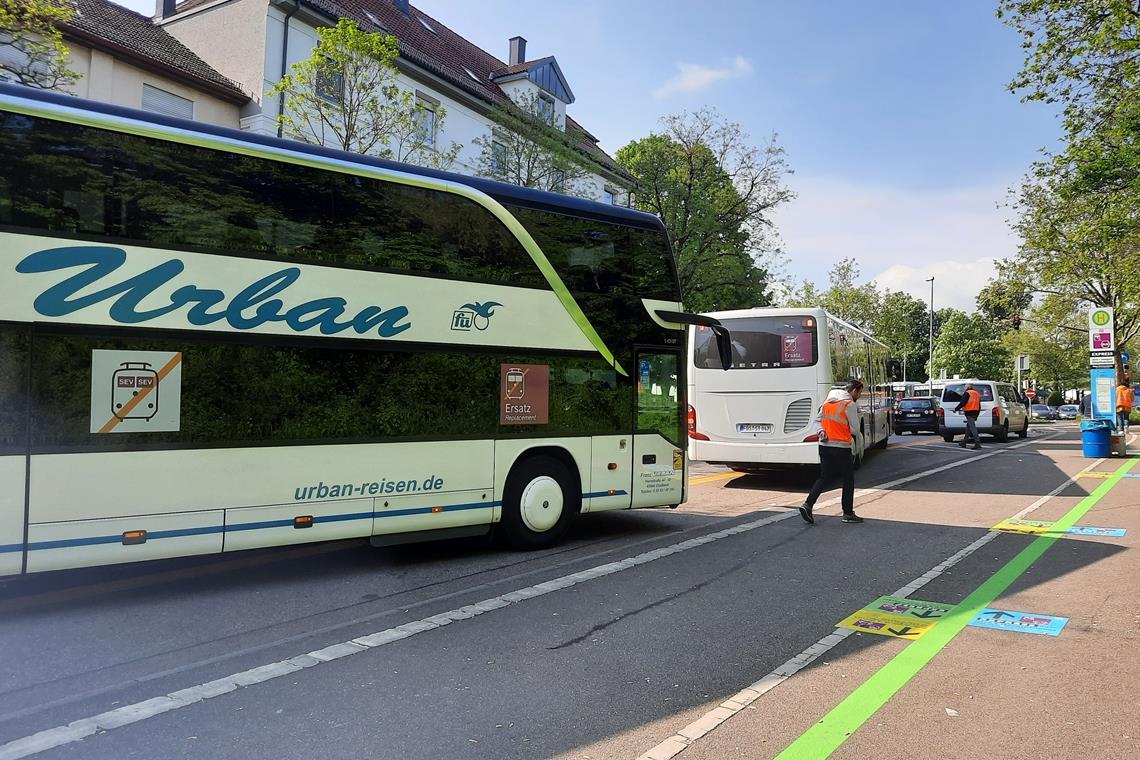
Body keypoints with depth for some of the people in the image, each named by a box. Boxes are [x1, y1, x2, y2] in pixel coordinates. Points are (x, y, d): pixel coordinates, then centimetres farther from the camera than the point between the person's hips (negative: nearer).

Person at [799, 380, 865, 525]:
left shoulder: (827, 403, 12)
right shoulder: (850, 405, -10)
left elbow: (816, 421, 12)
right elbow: (855, 430, -8)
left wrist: (821, 431, -4)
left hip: (825, 446, 6)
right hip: (842, 447, -6)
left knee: (824, 477, 12)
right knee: (848, 480, 9)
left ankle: (808, 504, -4)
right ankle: (848, 514, 15)